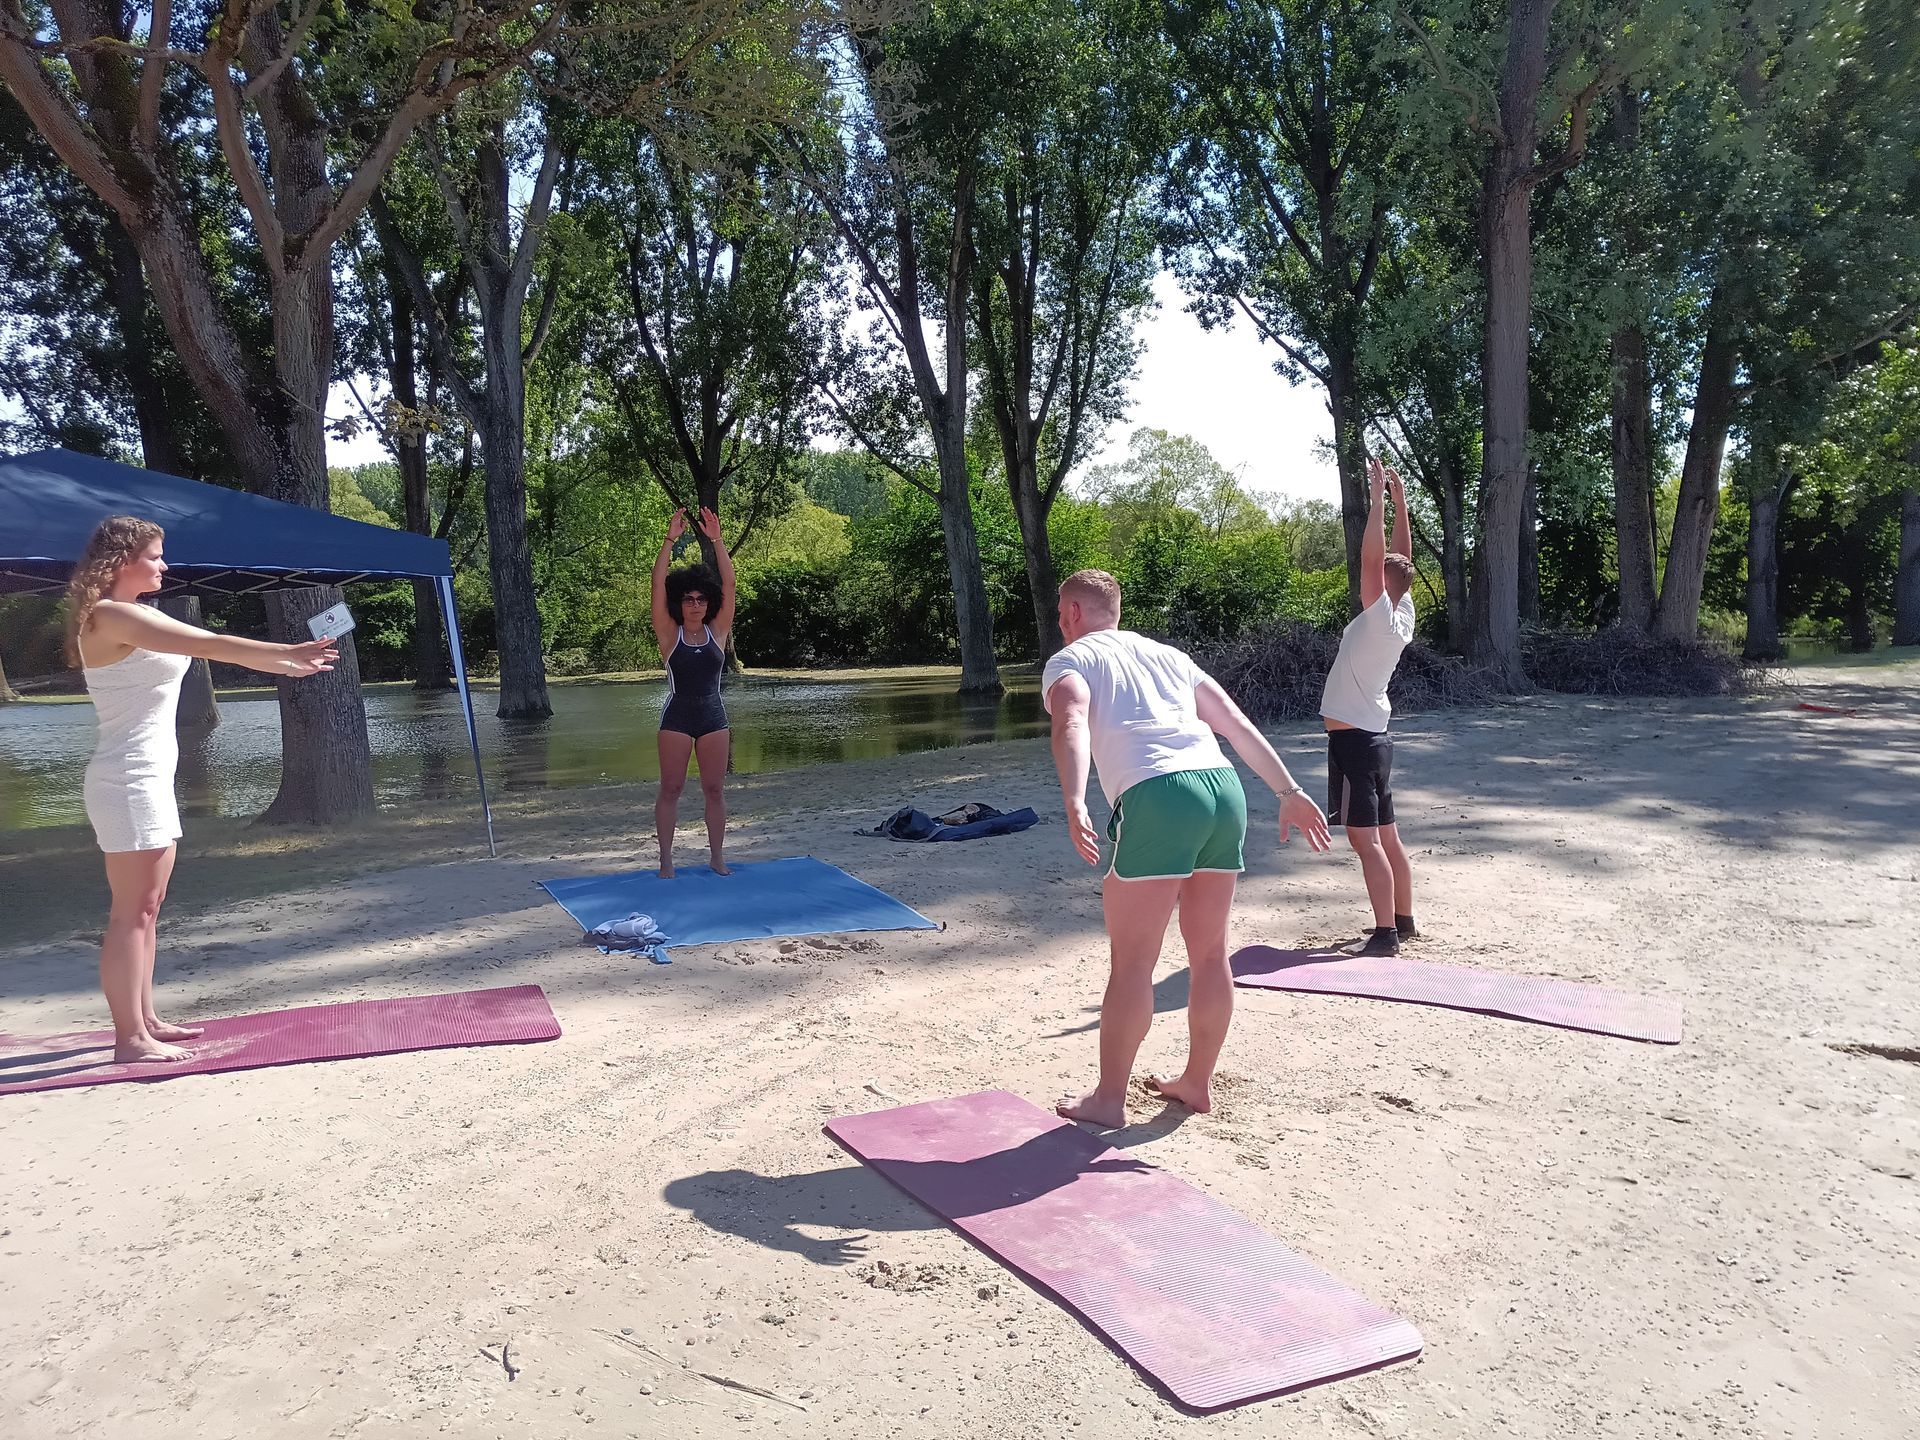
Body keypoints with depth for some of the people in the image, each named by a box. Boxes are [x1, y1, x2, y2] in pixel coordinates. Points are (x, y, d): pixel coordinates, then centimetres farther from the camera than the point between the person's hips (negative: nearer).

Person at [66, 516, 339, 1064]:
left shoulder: (141, 617, 15)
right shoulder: (111, 617, -14)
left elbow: (207, 649, 16)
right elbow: (210, 645, -21)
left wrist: (289, 666, 12)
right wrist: (289, 653, -19)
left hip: (151, 777, 10)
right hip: (127, 779, -10)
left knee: (148, 907, 14)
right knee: (131, 912, -6)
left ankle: (144, 1019, 22)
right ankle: (130, 1038, -1)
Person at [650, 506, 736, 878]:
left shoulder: (717, 631, 3)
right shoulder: (669, 634, -2)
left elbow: (728, 584, -5)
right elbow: (658, 585, -12)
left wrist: (717, 541, -13)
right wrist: (670, 540, -19)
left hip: (713, 715, 2)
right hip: (677, 716, -2)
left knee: (715, 790, 7)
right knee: (670, 789, 3)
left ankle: (716, 857, 16)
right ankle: (666, 860, 10)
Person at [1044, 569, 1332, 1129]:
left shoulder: (1070, 660, 12)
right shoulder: (1167, 654, 29)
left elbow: (1072, 725, -11)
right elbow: (1239, 726, 23)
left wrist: (1074, 805, -24)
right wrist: (1290, 793, 21)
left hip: (1158, 796, -6)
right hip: (1225, 788, 6)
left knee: (1130, 962, 3)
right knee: (1210, 954, 16)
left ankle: (1109, 1098, 12)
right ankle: (1197, 1082, 30)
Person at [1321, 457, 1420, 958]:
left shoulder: (1380, 619, -15)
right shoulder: (1403, 618, 6)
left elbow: (1373, 560, -22)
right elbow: (1400, 560, 13)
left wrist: (1378, 497, -17)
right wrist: (1400, 500, 12)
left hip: (1353, 739, -9)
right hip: (1373, 736, 9)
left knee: (1365, 840, -10)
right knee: (1386, 837, 14)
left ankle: (1384, 933, -10)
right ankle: (1403, 920, 21)